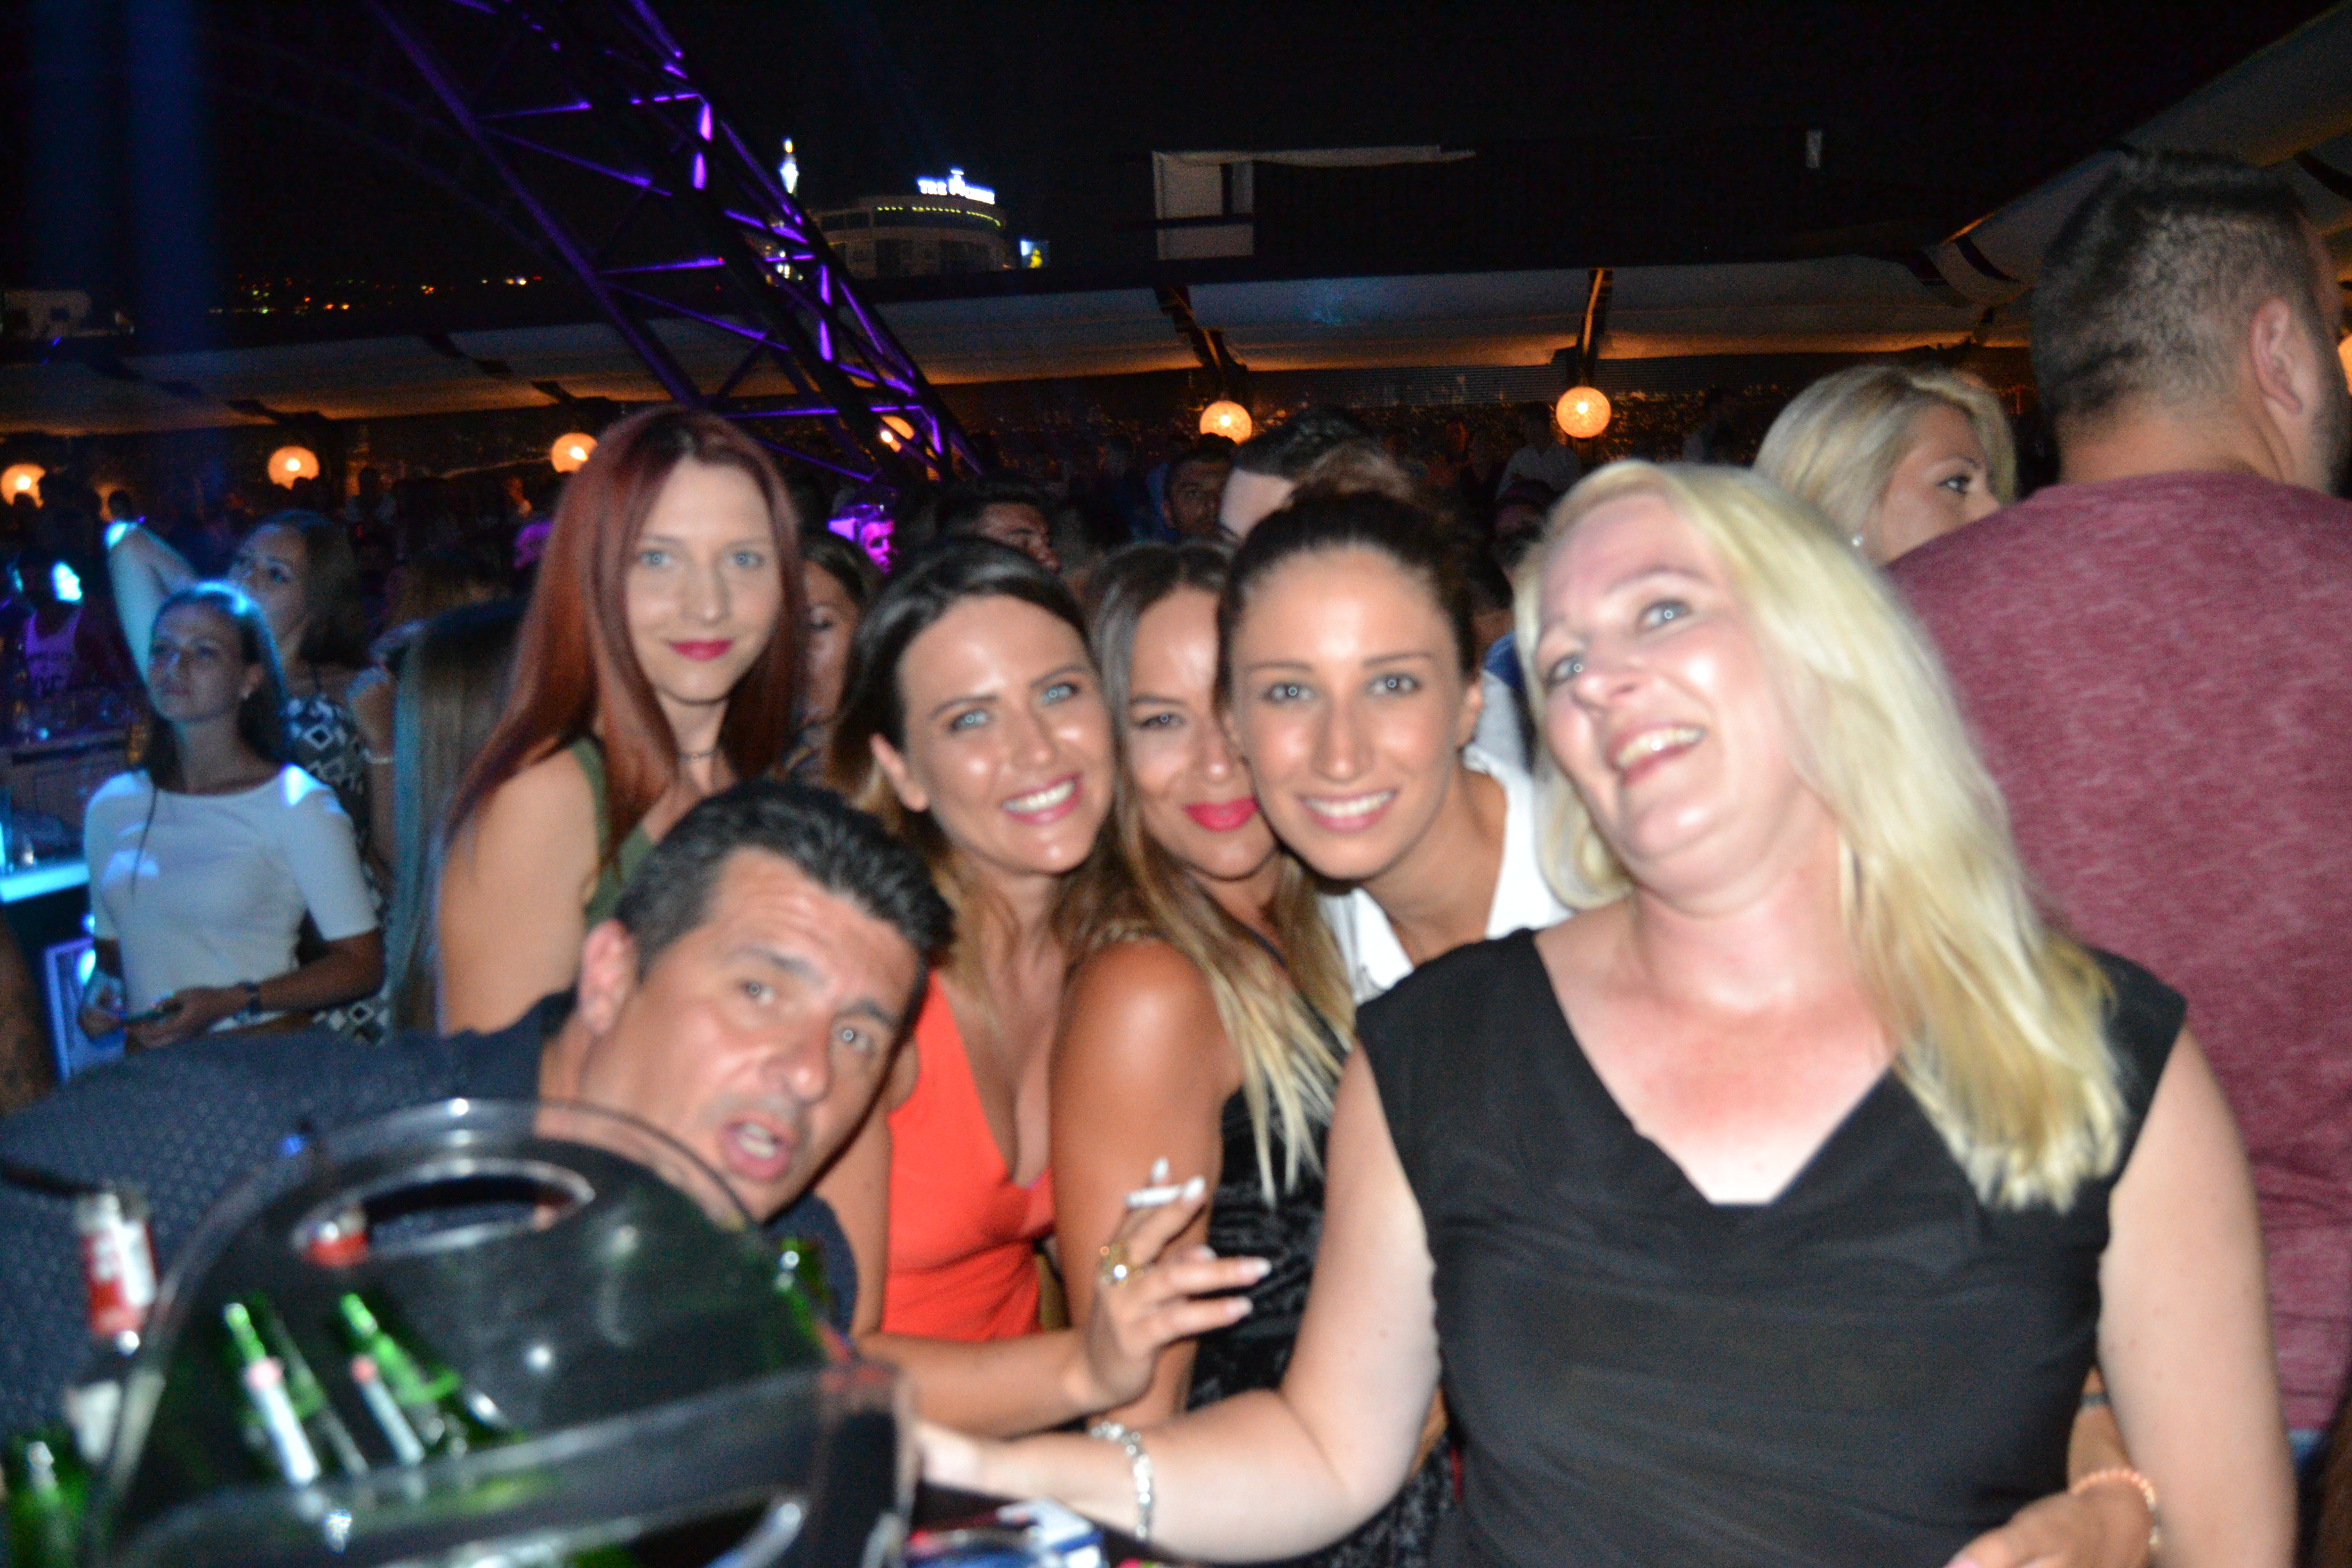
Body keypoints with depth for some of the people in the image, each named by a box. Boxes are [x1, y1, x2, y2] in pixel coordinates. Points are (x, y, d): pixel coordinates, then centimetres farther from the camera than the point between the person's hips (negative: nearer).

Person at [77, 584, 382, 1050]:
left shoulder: (297, 806, -4)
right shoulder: (112, 806, 12)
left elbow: (363, 965, -6)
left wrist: (230, 1002, -13)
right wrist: (99, 995, 4)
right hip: (147, 1067, 5)